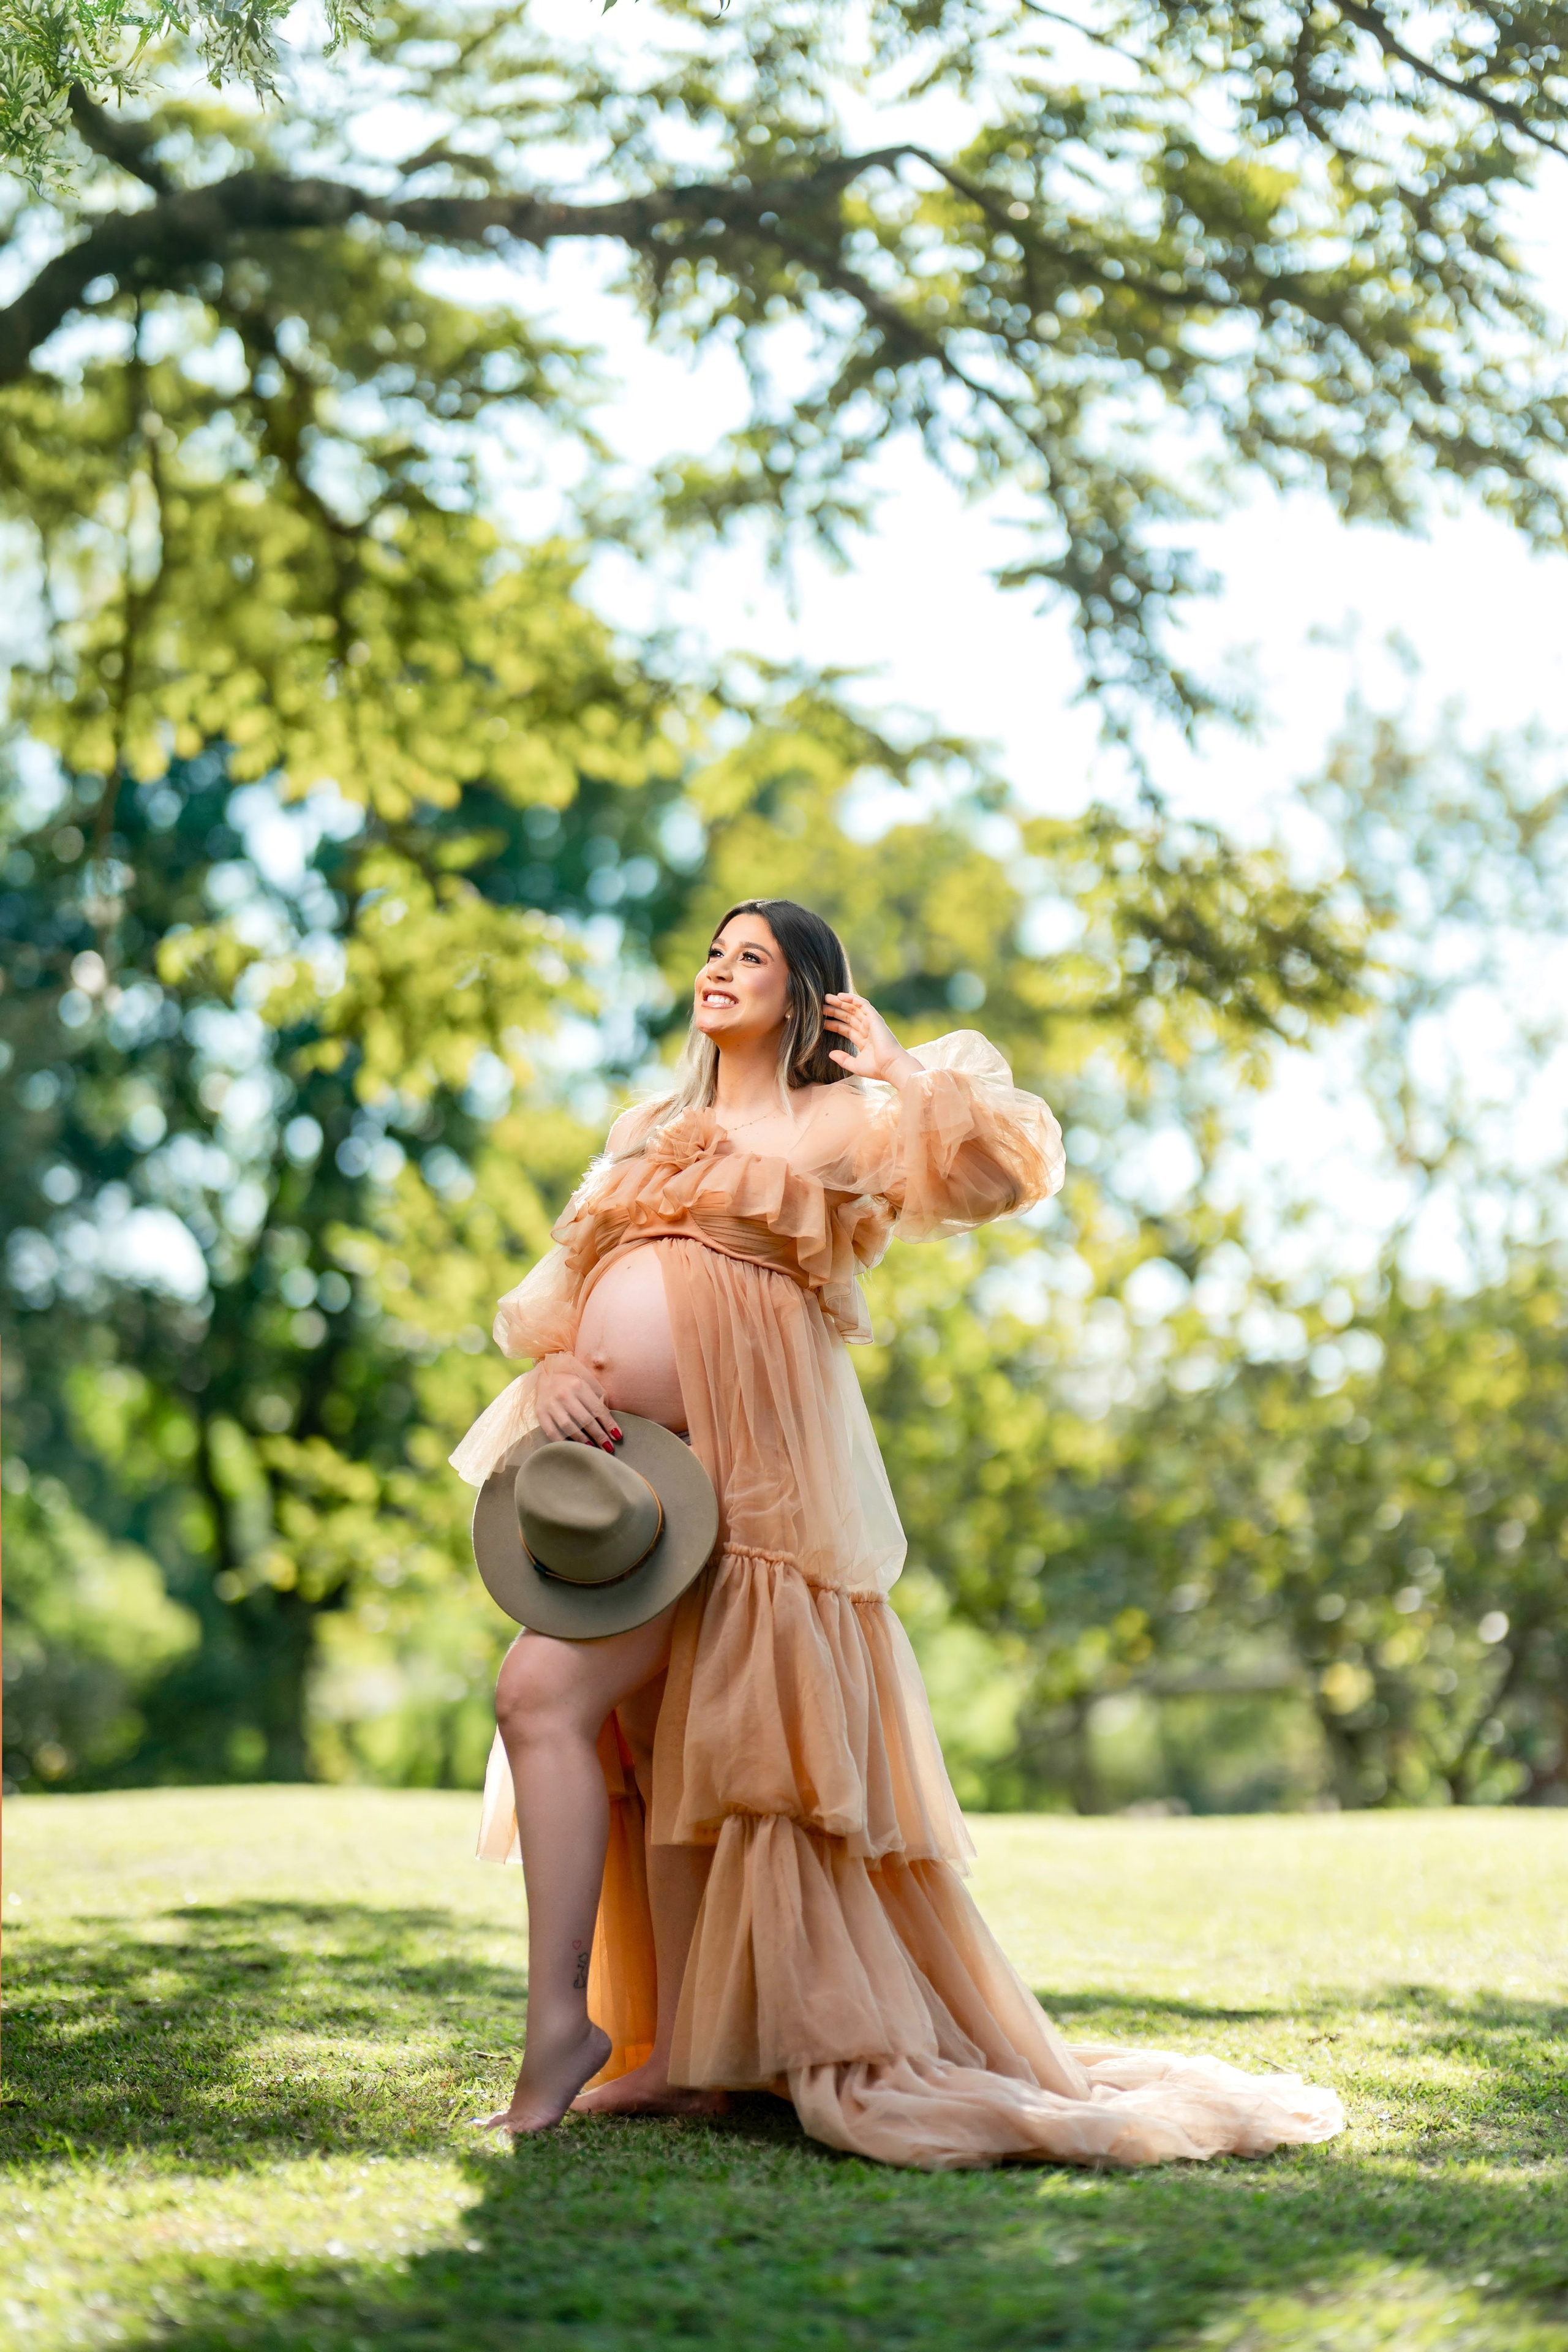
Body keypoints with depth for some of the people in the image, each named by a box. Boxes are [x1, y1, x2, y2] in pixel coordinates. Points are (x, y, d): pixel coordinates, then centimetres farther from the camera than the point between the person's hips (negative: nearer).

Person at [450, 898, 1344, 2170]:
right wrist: (558, 1364, -6)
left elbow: (1007, 1167, -10)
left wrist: (899, 1070, -3)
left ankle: (565, 2017, -15)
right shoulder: (651, 1131, 23)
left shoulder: (833, 1122, 4)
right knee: (640, 1749, 7)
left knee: (544, 1692, -19)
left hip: (735, 1458, -7)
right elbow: (564, 1286, 15)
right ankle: (672, 2055, 13)